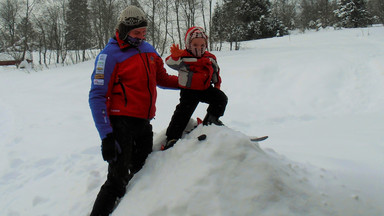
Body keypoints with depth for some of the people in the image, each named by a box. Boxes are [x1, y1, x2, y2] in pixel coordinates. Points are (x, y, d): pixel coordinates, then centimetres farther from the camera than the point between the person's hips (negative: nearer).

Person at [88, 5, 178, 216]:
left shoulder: (148, 50, 10)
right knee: (118, 181, -11)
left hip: (144, 123, 7)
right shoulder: (109, 55, -11)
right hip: (122, 124, -7)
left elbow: (161, 78, 22)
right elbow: (97, 97, -14)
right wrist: (106, 136, -21)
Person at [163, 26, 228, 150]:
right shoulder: (184, 57, -12)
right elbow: (171, 62, -29)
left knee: (221, 98, -6)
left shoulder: (210, 58, 5)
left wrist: (217, 83, 17)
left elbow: (215, 71, 22)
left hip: (206, 89, 5)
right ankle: (172, 138, 0)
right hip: (189, 90, -4)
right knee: (183, 112, -7)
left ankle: (211, 118, 14)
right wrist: (175, 56, -49)